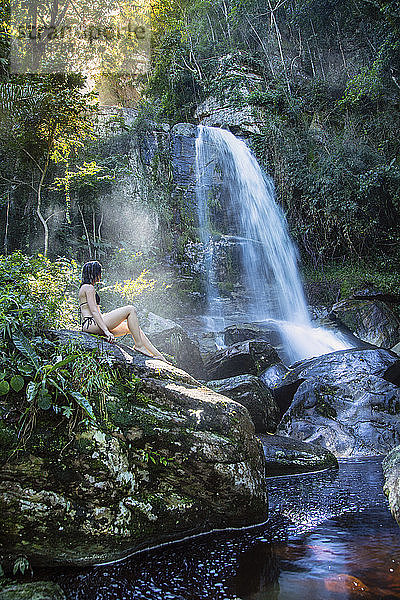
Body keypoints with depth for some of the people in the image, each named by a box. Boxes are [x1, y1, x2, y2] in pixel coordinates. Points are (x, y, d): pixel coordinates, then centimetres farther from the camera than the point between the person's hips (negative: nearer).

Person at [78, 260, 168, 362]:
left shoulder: (85, 287, 26)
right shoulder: (89, 288, -6)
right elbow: (94, 311, -17)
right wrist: (106, 331, -24)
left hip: (94, 325, 10)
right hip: (91, 324, -10)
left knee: (132, 327, 6)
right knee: (130, 310, -15)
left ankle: (157, 355, 1)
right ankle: (139, 345, -12)